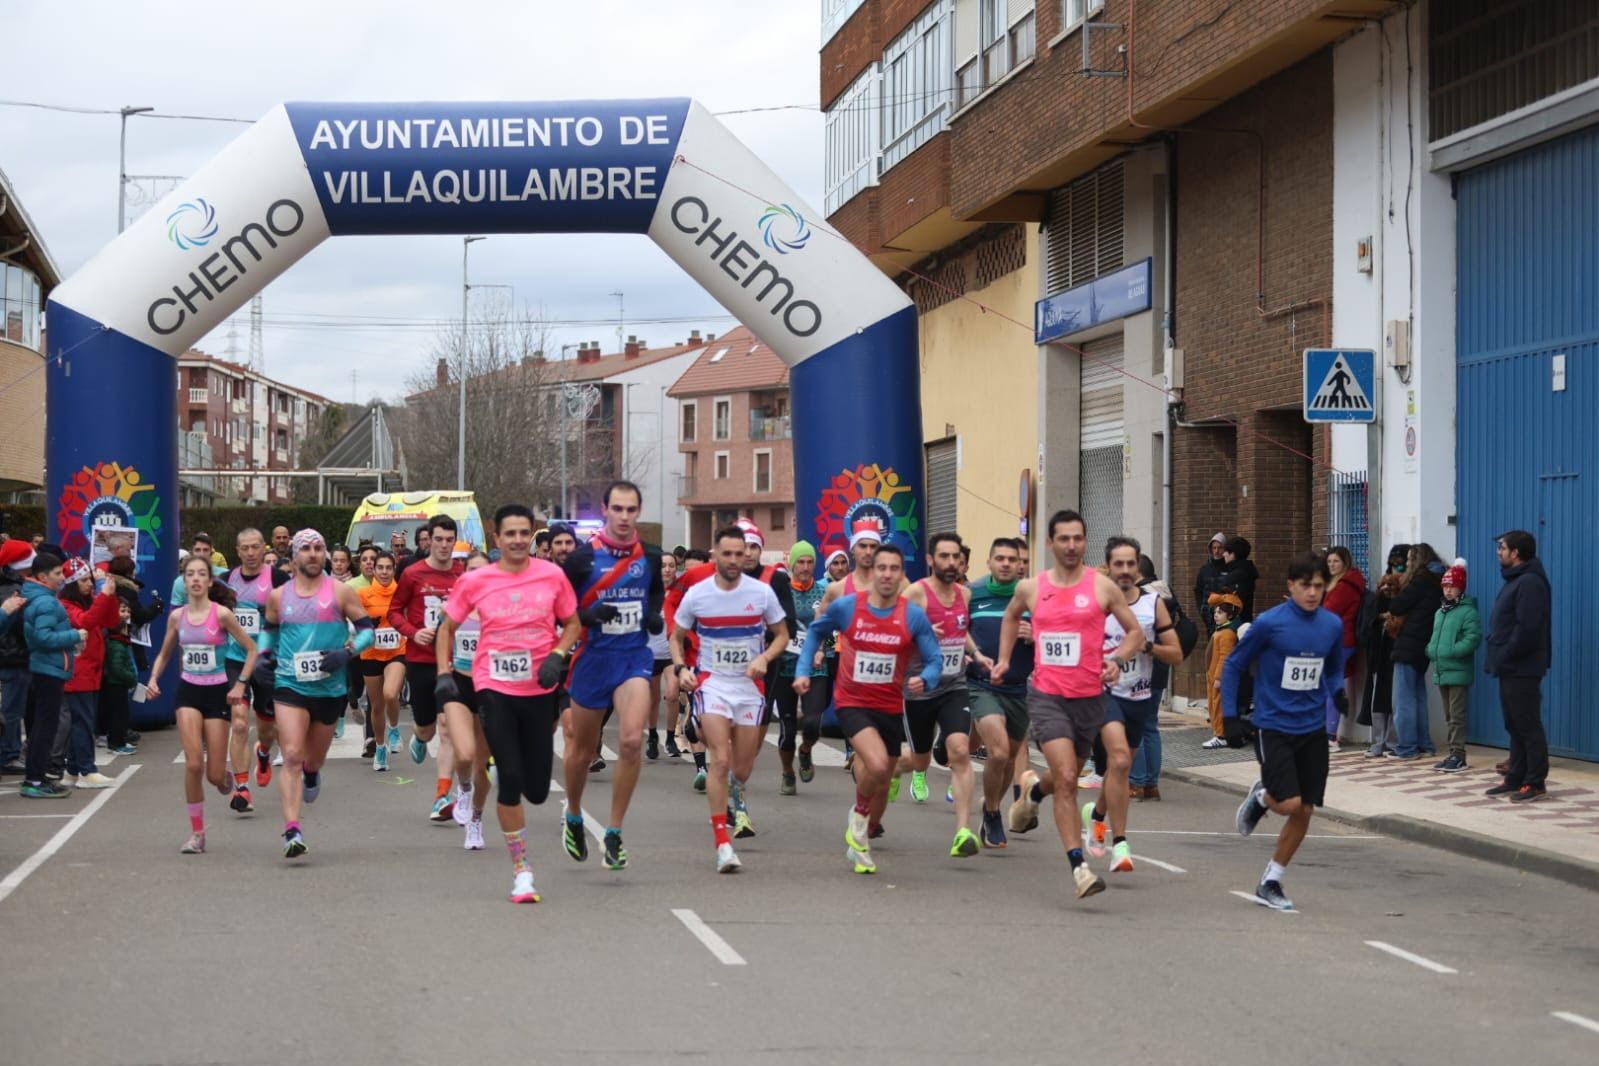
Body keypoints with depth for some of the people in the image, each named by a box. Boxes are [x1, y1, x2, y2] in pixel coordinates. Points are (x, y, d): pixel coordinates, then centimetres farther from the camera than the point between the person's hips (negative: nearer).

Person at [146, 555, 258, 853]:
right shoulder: (177, 616, 2)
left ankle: (225, 776, 39)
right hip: (188, 691, 2)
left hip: (217, 693, -2)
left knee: (215, 774, -1)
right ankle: (197, 833, -2)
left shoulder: (221, 614, -9)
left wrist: (240, 684, -12)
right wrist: (154, 678, -1)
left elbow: (251, 650, -4)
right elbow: (164, 654, 16)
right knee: (193, 764, -14)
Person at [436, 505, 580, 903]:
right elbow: (447, 628, 9)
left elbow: (572, 624, 9)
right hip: (494, 689, -1)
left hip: (539, 690, 1)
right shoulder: (475, 581, -2)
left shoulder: (552, 575, -1)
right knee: (510, 781, -8)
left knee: (537, 791, 3)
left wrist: (557, 656, -8)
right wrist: (444, 674, -2)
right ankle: (521, 870, 5)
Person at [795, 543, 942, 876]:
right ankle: (859, 814, 3)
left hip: (891, 708, 3)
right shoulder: (845, 606, -8)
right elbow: (815, 632, 11)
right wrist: (803, 670, 4)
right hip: (853, 703, -3)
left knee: (882, 785, 13)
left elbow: (934, 660, -4)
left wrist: (924, 680, -25)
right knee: (877, 764, -28)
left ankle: (860, 842, 37)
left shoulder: (914, 616, -7)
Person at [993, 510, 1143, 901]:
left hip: (1089, 697, 1)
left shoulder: (1102, 587, -1)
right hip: (1046, 695, -1)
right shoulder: (1031, 588, 4)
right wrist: (1004, 659, 18)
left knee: (1066, 777, 17)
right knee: (1066, 779, -16)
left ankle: (1034, 790, 55)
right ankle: (1078, 867, -16)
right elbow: (1011, 617, 27)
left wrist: (1118, 660, -12)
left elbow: (1135, 631, 5)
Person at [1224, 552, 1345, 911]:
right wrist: (1231, 715, -7)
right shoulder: (1269, 623, -12)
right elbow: (1234, 666, -2)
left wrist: (1338, 693, 1)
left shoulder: (1333, 625, 1)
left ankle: (1270, 882, 20)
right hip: (1273, 728, -5)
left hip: (1313, 730, 5)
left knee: (1305, 811, 4)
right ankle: (1261, 798, 21)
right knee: (1289, 803, -16)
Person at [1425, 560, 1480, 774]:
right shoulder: (1440, 613, 18)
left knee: (1457, 715, -9)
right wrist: (1431, 650, 5)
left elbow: (1472, 639, -17)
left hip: (1458, 671, -8)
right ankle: (1453, 754, 17)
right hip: (1441, 671, 8)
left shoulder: (1468, 612, -8)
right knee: (1448, 715, 12)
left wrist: (1451, 652, -24)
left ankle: (1458, 755, -8)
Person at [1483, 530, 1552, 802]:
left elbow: (1527, 628, -23)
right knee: (1515, 726, 14)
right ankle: (1515, 779, 19)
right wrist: (1498, 654, 12)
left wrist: (1507, 655, -19)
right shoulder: (1515, 580, 17)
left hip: (1522, 668, -11)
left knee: (1528, 726, -6)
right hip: (1509, 668, 11)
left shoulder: (1530, 583, -16)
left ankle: (1535, 783, -3)